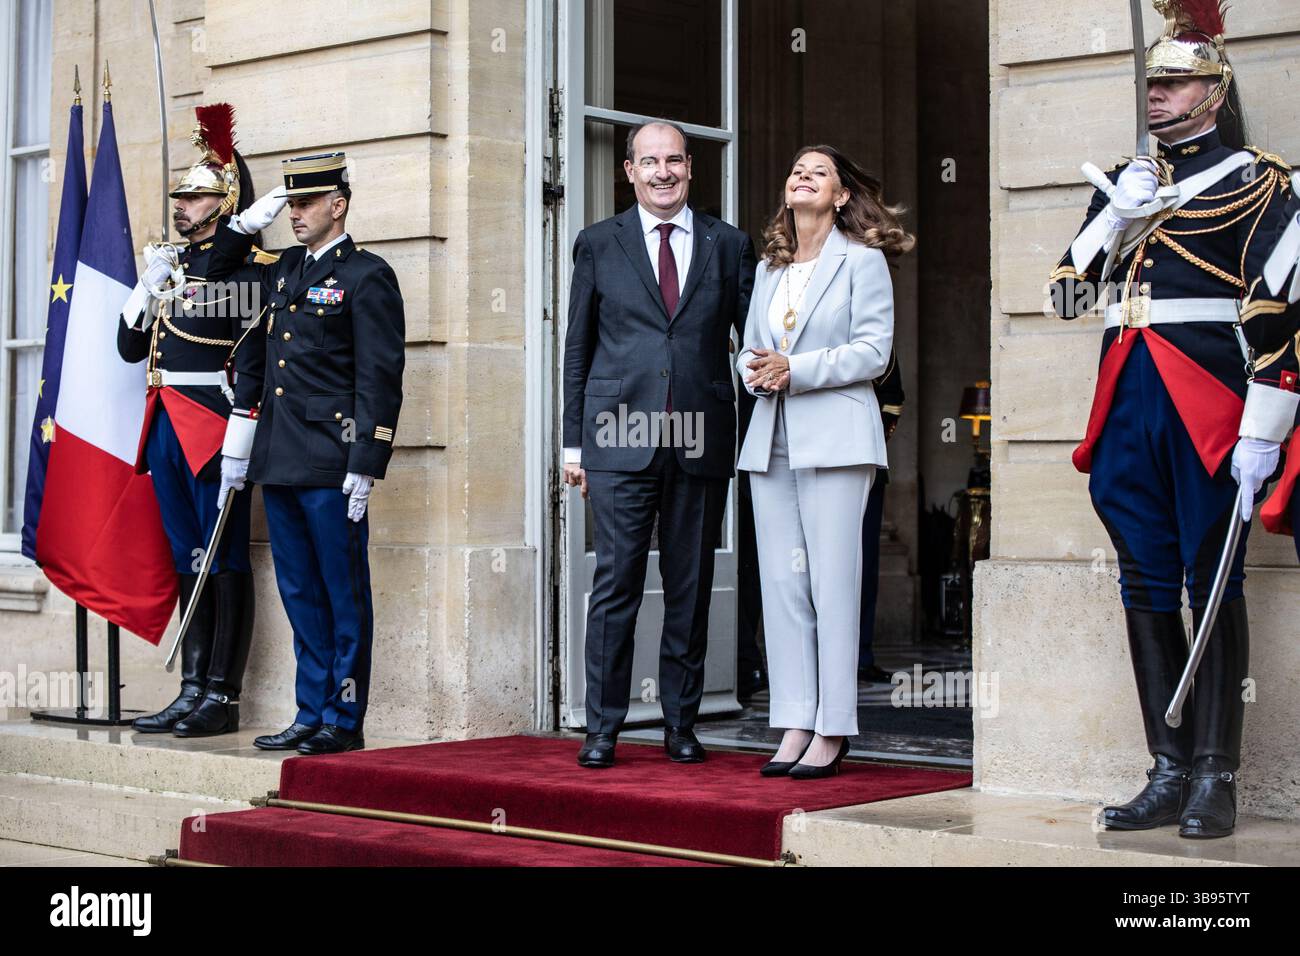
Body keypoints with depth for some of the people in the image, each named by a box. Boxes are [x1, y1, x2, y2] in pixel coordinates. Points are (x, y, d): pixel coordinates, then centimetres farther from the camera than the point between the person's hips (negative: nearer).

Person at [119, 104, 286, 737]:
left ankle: (222, 697, 3)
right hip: (166, 428, 8)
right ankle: (193, 691, 17)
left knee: (225, 560, -2)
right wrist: (149, 282, 2)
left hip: (212, 427, -8)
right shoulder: (170, 263, 16)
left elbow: (251, 359, -18)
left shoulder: (241, 262, -8)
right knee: (188, 561, 11)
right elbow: (130, 347, 12)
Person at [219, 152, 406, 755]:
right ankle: (311, 715, 20)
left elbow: (380, 379, -10)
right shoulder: (282, 271, 17)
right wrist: (237, 447, 17)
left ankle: (344, 722, 7)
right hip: (277, 460, 8)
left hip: (330, 464, -7)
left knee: (343, 593, 0)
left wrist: (365, 467, -15)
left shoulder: (367, 277, -5)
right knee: (299, 593, 12)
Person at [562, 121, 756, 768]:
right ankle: (602, 728, 4)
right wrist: (573, 442, 4)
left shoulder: (729, 246, 11)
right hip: (620, 438, -1)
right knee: (616, 582, -4)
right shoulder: (598, 245, 9)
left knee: (692, 588, 6)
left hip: (701, 442, 1)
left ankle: (681, 726, 17)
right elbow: (577, 349, 10)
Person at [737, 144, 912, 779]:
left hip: (835, 437, -6)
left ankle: (832, 733, -3)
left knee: (833, 582, -7)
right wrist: (757, 370, -3)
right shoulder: (768, 267, 19)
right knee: (781, 583, 3)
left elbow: (874, 350, -7)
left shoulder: (862, 261, 1)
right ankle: (795, 726, 7)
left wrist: (796, 370, -14)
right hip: (772, 440, 6)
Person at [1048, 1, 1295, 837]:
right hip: (1129, 400, 6)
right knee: (1147, 585, 6)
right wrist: (1115, 216, -5)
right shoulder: (1126, 182, 18)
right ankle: (1170, 774, 12)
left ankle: (1216, 778, 4)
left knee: (1213, 583, -2)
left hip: (1207, 404, -5)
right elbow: (1068, 291, 11)